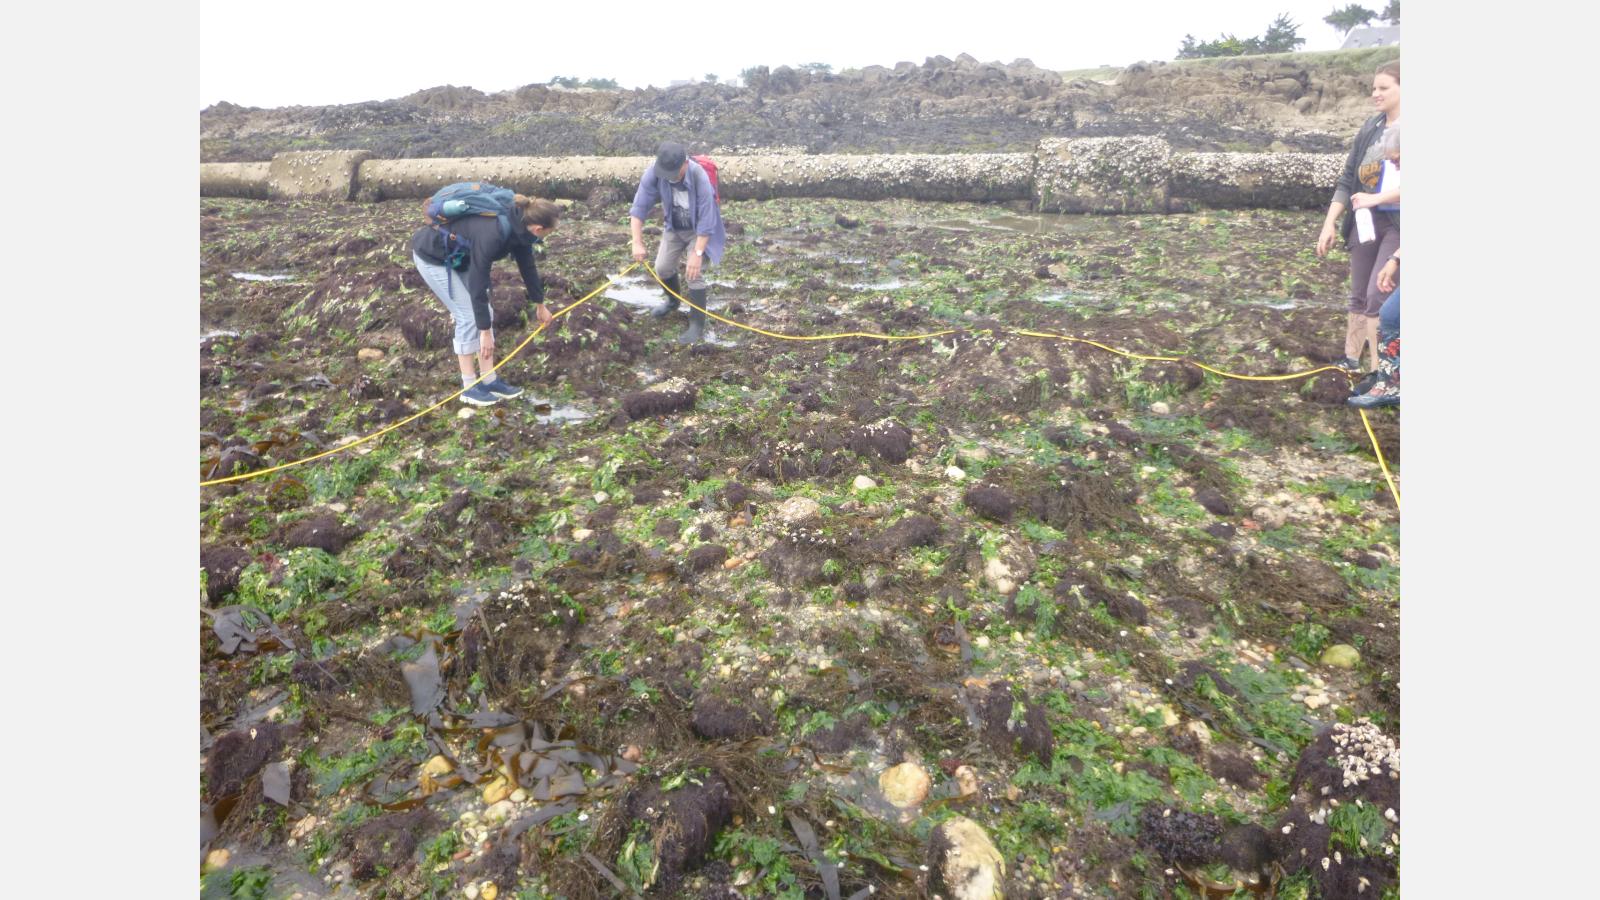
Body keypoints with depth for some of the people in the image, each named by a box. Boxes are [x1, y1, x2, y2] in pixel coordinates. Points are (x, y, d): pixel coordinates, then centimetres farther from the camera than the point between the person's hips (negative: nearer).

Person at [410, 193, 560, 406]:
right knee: (469, 317, -11)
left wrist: (540, 304, 16)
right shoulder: (490, 235, -37)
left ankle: (489, 380, 10)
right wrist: (485, 332, -27)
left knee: (485, 313, 3)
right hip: (432, 256, -8)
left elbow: (527, 265, 4)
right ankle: (469, 387, 0)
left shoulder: (518, 227, -12)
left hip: (459, 255, 8)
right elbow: (478, 286, -33)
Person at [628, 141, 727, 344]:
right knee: (662, 267, 12)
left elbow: (706, 221, -32)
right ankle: (672, 300, 43)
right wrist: (637, 243, -32)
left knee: (694, 274, -16)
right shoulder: (654, 172, -25)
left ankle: (697, 326, -5)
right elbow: (639, 207, -23)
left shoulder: (699, 178, -36)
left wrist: (697, 254, -34)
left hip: (699, 230, -5)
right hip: (674, 228, 5)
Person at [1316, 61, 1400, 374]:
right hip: (1365, 222, 6)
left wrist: (1376, 197, -20)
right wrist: (1329, 223, 6)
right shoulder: (1369, 129, 8)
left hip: (1396, 225, -6)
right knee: (1359, 298, 12)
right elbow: (1347, 180, 11)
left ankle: (1377, 372, -5)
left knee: (1377, 296, -12)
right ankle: (1350, 362, 23)